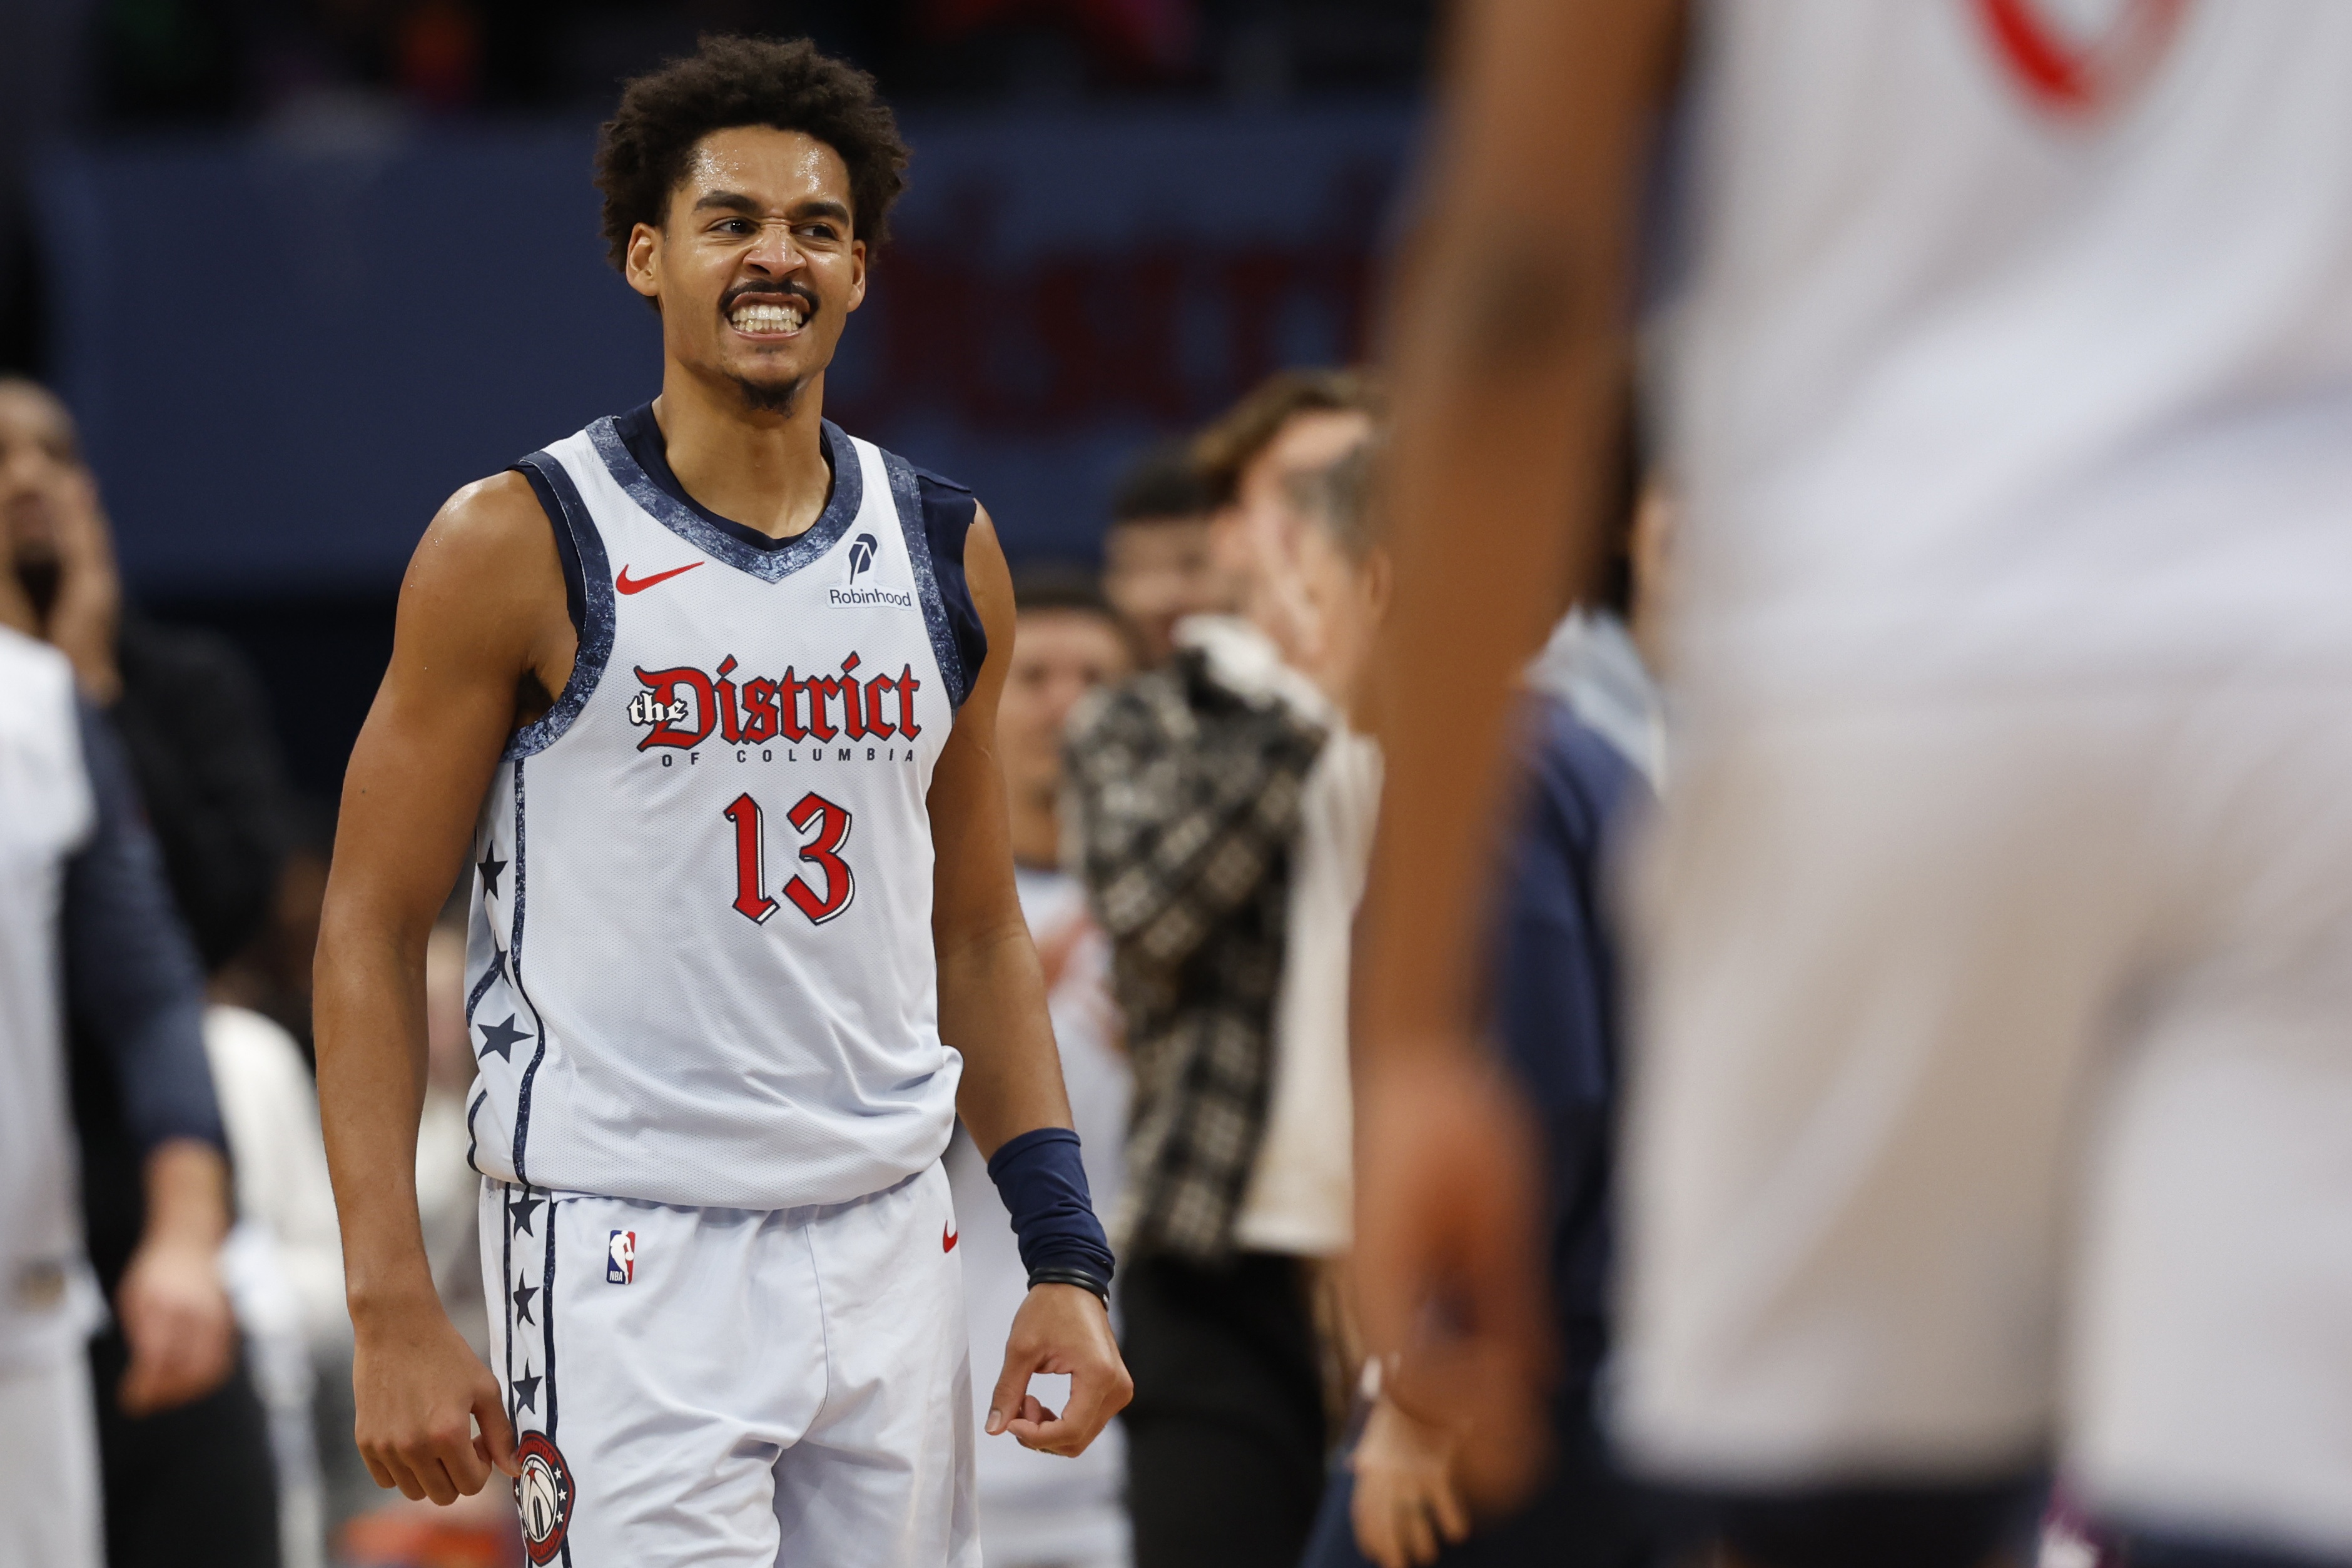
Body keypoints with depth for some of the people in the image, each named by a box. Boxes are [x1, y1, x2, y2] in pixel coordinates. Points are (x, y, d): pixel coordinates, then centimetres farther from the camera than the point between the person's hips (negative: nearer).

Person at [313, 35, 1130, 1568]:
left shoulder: (946, 552, 9)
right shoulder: (519, 548, -5)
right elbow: (373, 930, -4)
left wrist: (1068, 1259, 8)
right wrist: (394, 1313, -12)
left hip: (890, 1251, 5)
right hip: (628, 1260, -5)